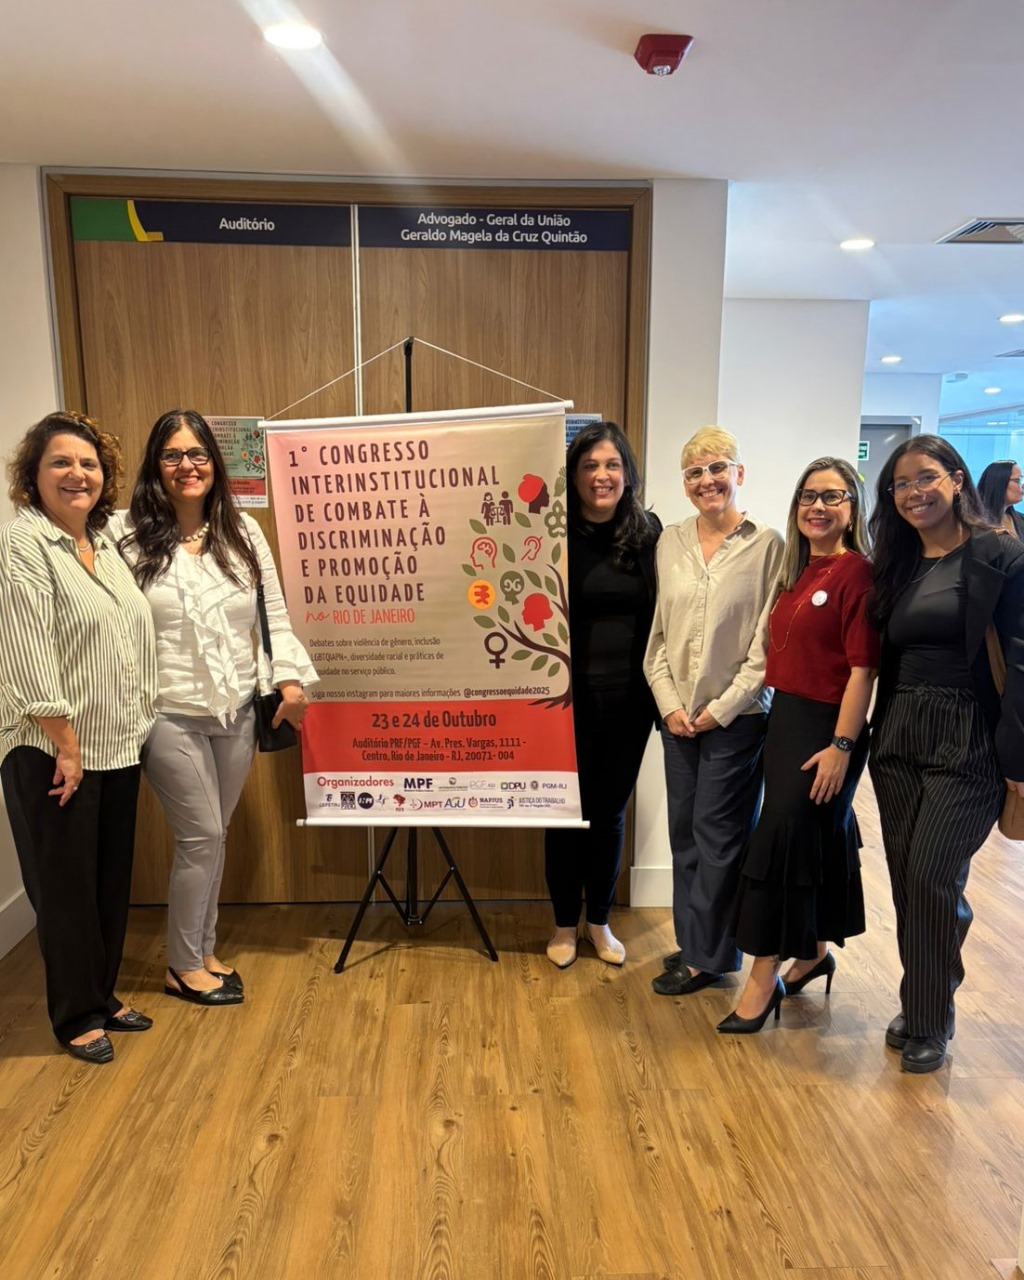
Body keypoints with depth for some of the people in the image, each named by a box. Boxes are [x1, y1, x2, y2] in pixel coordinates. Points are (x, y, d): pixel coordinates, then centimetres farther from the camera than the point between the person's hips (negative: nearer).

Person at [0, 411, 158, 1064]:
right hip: (53, 754, -7)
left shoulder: (106, 543, 11)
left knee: (112, 880, 16)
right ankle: (77, 1016, 25)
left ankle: (104, 996, 34)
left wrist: (138, 728, 11)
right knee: (66, 886, 7)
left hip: (118, 748, 7)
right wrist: (65, 743, -18)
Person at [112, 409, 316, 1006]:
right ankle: (184, 965, 23)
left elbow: (274, 612, 6)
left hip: (236, 711, 4)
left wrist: (290, 677, -3)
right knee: (202, 837, 1)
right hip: (170, 714, -4)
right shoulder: (129, 534, -6)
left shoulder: (243, 530, 6)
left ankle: (203, 951, 33)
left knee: (212, 836, 15)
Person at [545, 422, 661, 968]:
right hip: (570, 696, -2)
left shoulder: (648, 533, 1)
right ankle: (564, 923, 30)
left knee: (611, 809, 15)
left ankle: (600, 921, 35)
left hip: (629, 697, 3)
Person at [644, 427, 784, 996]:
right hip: (678, 715, 5)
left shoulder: (767, 544, -7)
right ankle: (695, 941, 29)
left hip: (737, 715, -4)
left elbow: (769, 641, -9)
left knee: (719, 835, 4)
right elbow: (657, 632, 6)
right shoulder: (671, 542, 6)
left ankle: (705, 956, 19)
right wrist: (669, 702, -2)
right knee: (685, 832, 12)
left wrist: (722, 709, -11)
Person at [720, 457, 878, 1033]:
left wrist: (842, 745, -19)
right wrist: (780, 717, 8)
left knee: (782, 839, -4)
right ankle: (813, 952, 35)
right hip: (785, 719, 7)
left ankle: (765, 977, 10)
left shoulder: (856, 573, -12)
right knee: (814, 843, 18)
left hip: (826, 726, -7)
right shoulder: (798, 571, 11)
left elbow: (862, 667, -17)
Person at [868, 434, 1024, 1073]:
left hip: (968, 744, -6)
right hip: (899, 738, 6)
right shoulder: (897, 564, 12)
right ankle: (920, 1005, 30)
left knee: (933, 879, -5)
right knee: (907, 878, 11)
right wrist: (878, 737, 9)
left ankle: (930, 1022, 16)